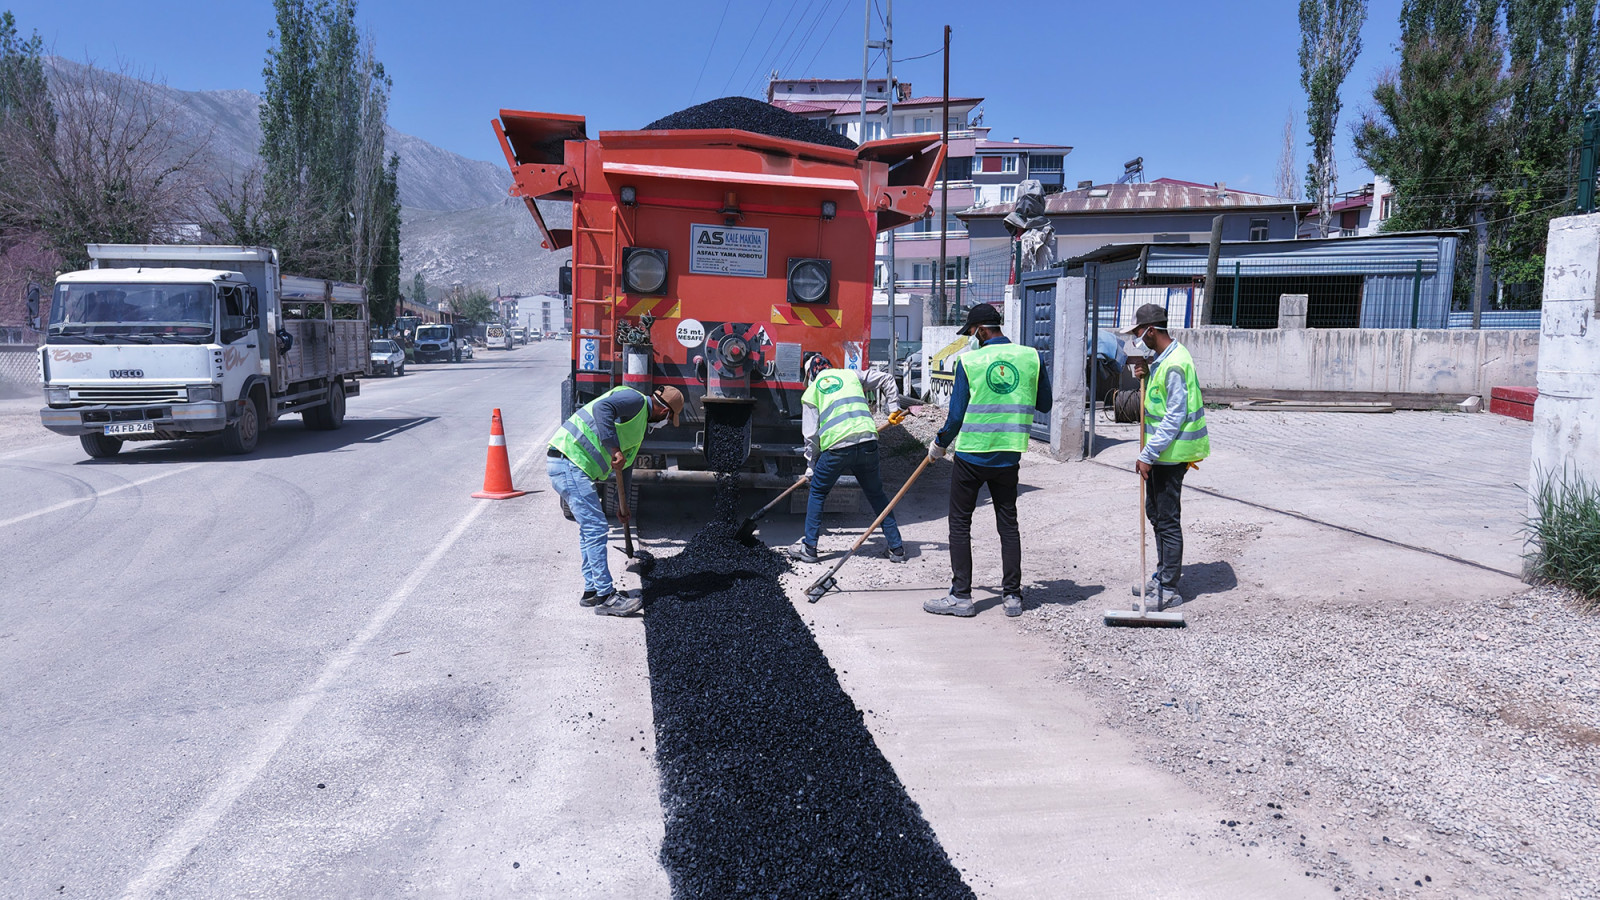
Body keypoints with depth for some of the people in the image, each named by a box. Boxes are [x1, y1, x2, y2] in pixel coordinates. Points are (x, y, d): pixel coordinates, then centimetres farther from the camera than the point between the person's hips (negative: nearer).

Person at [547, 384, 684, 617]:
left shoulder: (641, 426, 22)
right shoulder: (635, 400, -8)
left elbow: (625, 465, 29)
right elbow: (602, 408, -28)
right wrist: (614, 449, -30)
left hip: (576, 466, 11)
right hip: (568, 460, -11)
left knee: (590, 528, 18)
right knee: (596, 528, -8)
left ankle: (592, 590, 28)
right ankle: (605, 597, -3)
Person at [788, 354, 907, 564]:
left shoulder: (810, 393, 13)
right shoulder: (851, 375, 21)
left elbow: (811, 434, 8)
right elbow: (886, 380, 25)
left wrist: (811, 465, 18)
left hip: (836, 448, -3)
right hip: (867, 442, 3)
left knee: (817, 493, 16)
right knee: (876, 495, 17)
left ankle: (809, 548, 17)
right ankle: (896, 547, 18)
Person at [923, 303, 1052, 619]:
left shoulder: (969, 361, -8)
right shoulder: (1032, 357, 0)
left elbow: (956, 415, -6)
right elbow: (1044, 405, 9)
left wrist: (939, 444, 9)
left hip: (971, 455, -3)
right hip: (1009, 456, 4)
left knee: (960, 524, 7)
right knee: (1008, 524, 13)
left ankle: (961, 596, 7)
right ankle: (1012, 596, 17)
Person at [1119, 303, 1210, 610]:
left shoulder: (1174, 365, -22)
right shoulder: (1162, 357, 10)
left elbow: (1175, 417, -25)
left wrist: (1148, 454, -24)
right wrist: (1145, 374, 3)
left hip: (1170, 453, -11)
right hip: (1159, 451, 11)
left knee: (1167, 520, -4)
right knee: (1155, 512, 19)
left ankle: (1169, 590, 4)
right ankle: (1162, 576, 32)